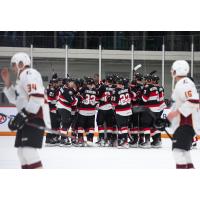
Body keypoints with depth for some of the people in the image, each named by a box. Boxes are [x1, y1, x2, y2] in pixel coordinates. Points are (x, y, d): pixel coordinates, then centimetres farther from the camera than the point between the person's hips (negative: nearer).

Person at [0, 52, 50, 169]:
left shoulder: (29, 74, -10)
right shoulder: (22, 77, 25)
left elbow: (37, 97, -22)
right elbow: (15, 99, 32)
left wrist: (23, 115, -25)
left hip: (35, 117, -11)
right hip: (27, 118, 11)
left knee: (28, 148, -22)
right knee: (22, 149, 16)